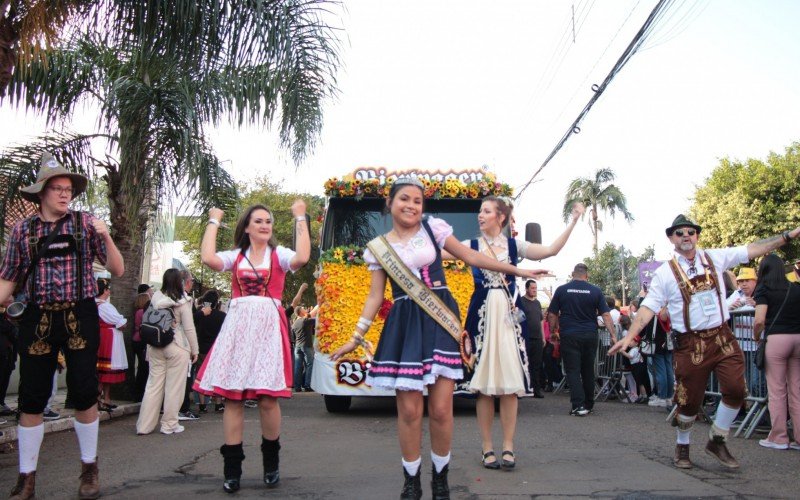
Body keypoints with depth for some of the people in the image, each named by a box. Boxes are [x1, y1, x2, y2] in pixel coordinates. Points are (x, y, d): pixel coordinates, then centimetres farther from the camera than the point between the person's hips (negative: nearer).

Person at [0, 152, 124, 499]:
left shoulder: (85, 223, 3)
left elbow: (117, 270, 2)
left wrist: (106, 237, -13)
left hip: (79, 317, -1)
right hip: (37, 319, 1)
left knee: (84, 393, 1)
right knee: (31, 398, 5)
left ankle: (89, 469, 19)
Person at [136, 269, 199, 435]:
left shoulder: (156, 298, 1)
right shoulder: (183, 302, -9)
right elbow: (189, 328, -8)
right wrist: (194, 350, 1)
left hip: (156, 346, 4)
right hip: (177, 347, -4)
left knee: (153, 384, 9)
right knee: (174, 387, 5)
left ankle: (144, 425, 12)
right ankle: (169, 424, 10)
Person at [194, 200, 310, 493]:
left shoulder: (279, 254, 9)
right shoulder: (235, 256, 14)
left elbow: (301, 258, -14)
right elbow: (208, 259, -7)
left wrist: (300, 219, -7)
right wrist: (213, 222, 5)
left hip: (269, 326, -2)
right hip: (237, 326, 2)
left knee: (267, 398, -6)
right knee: (232, 397, -1)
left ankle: (271, 463, 15)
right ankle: (232, 469, 8)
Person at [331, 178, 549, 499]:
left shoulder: (434, 228, 7)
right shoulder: (377, 248, 9)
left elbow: (472, 257, 11)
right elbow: (375, 297, 10)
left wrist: (518, 271, 11)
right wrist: (356, 337, 5)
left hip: (440, 320, 0)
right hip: (404, 325, 1)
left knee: (441, 408, -4)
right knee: (409, 409, 0)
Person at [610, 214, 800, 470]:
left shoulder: (715, 258, 6)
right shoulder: (665, 273, -4)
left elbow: (754, 249, 9)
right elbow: (649, 307, -7)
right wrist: (630, 336, -17)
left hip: (722, 337, 3)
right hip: (690, 343, -3)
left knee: (736, 389, -6)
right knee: (690, 399, 2)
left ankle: (717, 441, 17)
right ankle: (682, 447, 28)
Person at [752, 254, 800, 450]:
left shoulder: (763, 289, -1)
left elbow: (759, 320, -11)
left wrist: (756, 337, 6)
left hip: (776, 338, -4)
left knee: (777, 391, 2)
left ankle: (779, 438, 8)